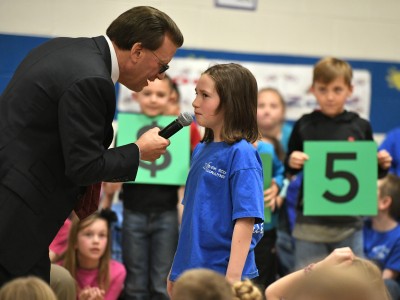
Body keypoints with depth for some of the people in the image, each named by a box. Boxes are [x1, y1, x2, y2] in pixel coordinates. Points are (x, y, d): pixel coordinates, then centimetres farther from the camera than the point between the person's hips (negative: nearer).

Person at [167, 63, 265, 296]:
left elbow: (245, 221, -18)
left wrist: (233, 278, -23)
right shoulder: (201, 150, 9)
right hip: (190, 272, 8)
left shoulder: (241, 154, -13)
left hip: (222, 274, -8)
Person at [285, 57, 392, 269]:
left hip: (349, 222, 1)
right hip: (311, 222, -1)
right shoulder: (304, 126, -1)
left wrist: (382, 165, -9)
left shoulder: (360, 127, 2)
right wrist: (291, 163, -15)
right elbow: (288, 170, 7)